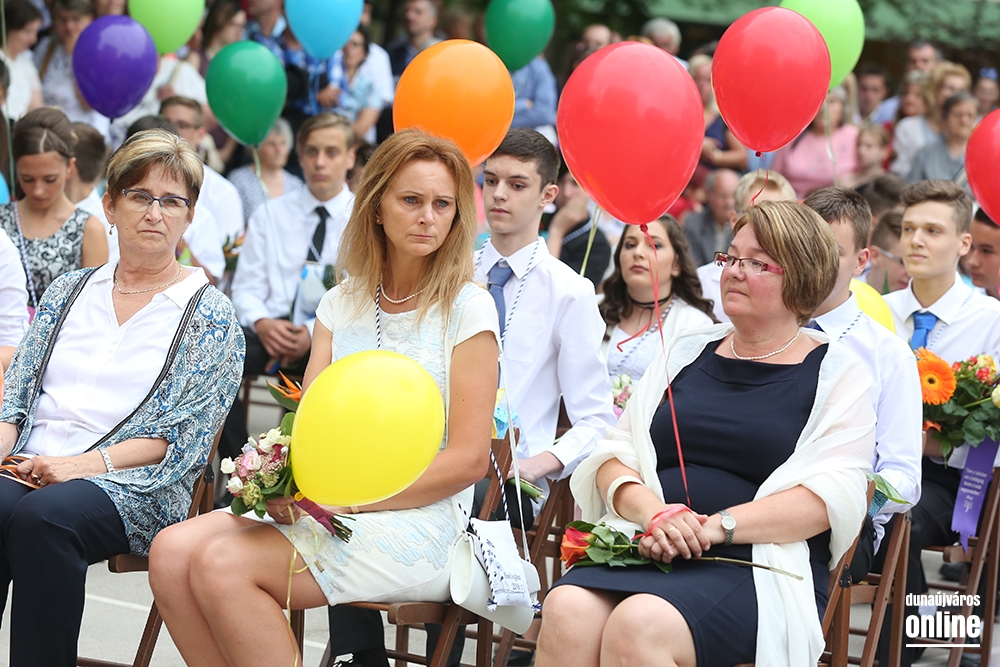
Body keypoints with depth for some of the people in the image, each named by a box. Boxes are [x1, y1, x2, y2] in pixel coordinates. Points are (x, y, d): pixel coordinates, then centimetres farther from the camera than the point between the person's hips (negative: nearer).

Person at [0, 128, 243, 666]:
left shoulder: (209, 314, 7)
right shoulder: (70, 290, 21)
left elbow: (186, 437, -2)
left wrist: (88, 464, -14)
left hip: (134, 487, -3)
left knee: (43, 516, -37)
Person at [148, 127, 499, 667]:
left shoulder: (467, 308, -3)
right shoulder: (341, 304, 15)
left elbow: (469, 459, -8)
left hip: (419, 520, -6)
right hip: (323, 511, 6)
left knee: (222, 563, -25)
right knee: (171, 552, -18)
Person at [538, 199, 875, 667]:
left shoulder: (836, 373, 8)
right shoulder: (686, 352, 21)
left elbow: (832, 495, -6)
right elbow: (614, 456, 14)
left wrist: (716, 526, -16)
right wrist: (655, 512, -8)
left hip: (758, 565, -4)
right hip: (650, 546, 4)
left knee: (639, 625, -35)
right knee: (567, 611, -30)